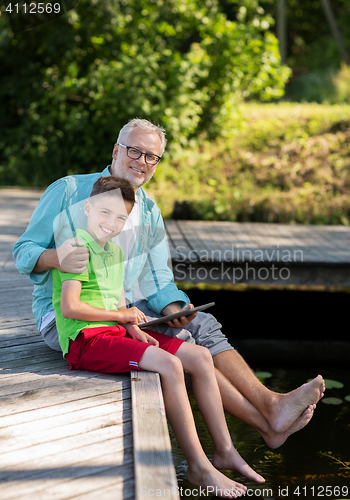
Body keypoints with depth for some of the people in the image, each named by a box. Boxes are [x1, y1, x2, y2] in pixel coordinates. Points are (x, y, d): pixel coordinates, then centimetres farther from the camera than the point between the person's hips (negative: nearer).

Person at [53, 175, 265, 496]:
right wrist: (121, 315, -9)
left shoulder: (115, 251, 18)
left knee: (200, 357, 0)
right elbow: (69, 307, -20)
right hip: (86, 340, -10)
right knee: (169, 365, -28)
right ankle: (199, 468, -19)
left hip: (115, 332, 10)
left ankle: (224, 451, 8)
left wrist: (134, 329, -3)